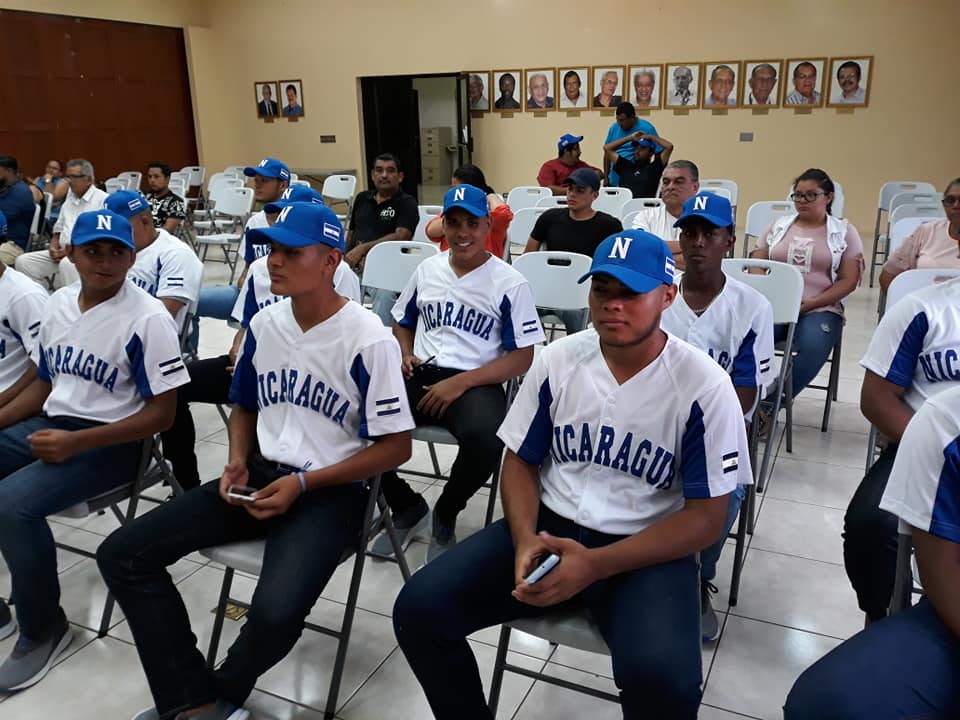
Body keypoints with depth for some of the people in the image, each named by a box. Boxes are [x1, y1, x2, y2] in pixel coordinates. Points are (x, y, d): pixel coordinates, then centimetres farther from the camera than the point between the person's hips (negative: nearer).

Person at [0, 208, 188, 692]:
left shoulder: (148, 319, -15)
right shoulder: (58, 303, 8)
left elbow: (160, 414, -16)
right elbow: (44, 384, 19)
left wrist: (76, 443, -20)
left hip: (110, 443, -8)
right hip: (49, 423, 8)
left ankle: (44, 629, -4)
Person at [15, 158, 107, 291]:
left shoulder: (103, 200, -7)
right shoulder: (69, 198, 20)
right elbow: (58, 229, 25)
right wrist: (53, 248, 3)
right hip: (63, 253, 8)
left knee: (67, 264, -38)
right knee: (23, 261, -5)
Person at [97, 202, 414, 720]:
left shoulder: (369, 340, -15)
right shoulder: (263, 324, 4)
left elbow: (396, 446, -12)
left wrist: (303, 484, -16)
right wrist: (237, 462, -2)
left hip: (331, 492, -6)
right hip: (261, 476, 6)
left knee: (275, 614, -30)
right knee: (122, 554, -5)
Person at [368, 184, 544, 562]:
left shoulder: (510, 283, -1)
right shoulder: (426, 269, 13)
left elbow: (522, 358, -5)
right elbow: (402, 322, 27)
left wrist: (461, 382, -15)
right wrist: (405, 355, 4)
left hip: (476, 383, -4)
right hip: (421, 376, 4)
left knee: (484, 438, -39)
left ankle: (445, 515, -2)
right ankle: (407, 506, 3)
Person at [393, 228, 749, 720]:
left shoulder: (704, 386, -11)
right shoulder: (557, 361, -1)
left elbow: (705, 517, -9)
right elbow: (520, 462, 7)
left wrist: (596, 564, -21)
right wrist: (525, 540, -15)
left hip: (645, 550, -3)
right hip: (549, 526, 4)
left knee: (662, 677, -32)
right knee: (418, 608, -12)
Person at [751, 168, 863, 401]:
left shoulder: (844, 232, 11)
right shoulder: (778, 226, 19)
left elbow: (848, 281, 3)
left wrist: (810, 303, -12)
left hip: (820, 309, -1)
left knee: (812, 349, -34)